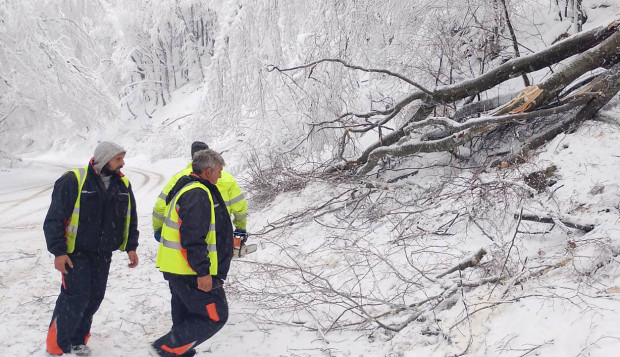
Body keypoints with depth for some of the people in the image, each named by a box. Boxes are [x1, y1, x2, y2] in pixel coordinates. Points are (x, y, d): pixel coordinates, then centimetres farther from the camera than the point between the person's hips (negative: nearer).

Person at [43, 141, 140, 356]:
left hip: (103, 256, 6)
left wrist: (131, 247, 7)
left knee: (94, 298, 9)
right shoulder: (74, 181, -13)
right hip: (76, 253, -5)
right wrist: (58, 251, -15)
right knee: (75, 298, -8)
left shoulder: (123, 185, 5)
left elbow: (130, 220, 15)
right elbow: (54, 219, -12)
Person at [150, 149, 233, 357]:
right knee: (214, 317, -2)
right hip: (193, 274, -11)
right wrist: (203, 272, -23)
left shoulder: (186, 188, 15)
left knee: (186, 318, 18)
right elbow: (193, 238, -26)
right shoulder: (198, 194, -19)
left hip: (178, 269, 11)